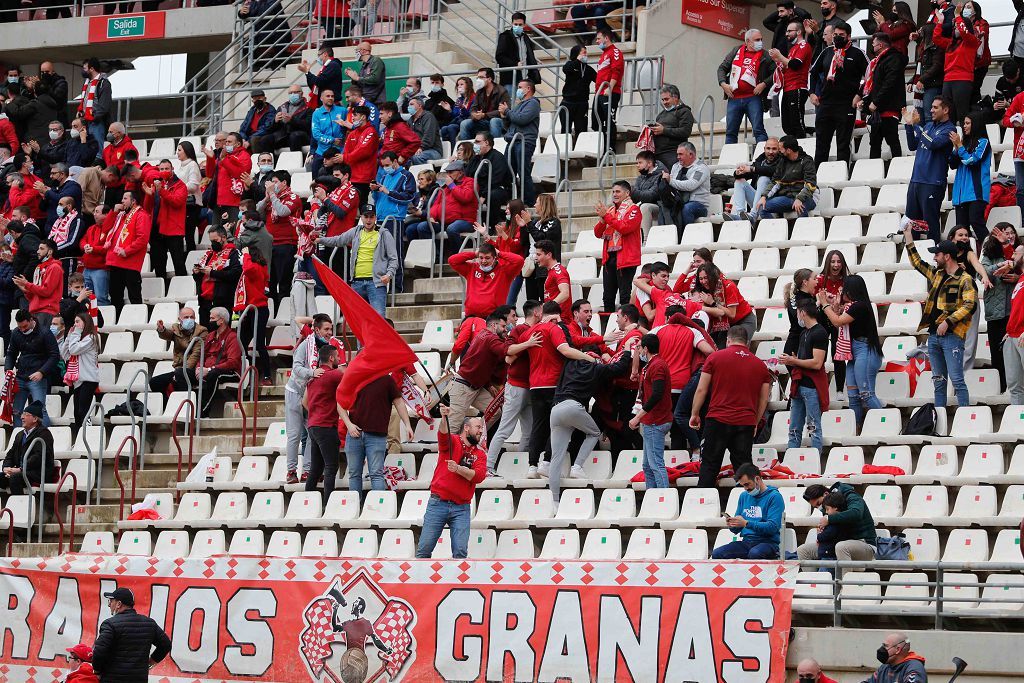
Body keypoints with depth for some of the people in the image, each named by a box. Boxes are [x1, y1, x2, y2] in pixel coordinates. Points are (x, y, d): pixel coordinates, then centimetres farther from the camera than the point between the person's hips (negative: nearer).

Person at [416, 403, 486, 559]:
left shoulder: (480, 454, 15)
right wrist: (444, 418, -37)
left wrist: (458, 468, -18)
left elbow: (479, 476, -2)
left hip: (461, 508, 3)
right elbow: (443, 435, -17)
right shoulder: (452, 442, 7)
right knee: (424, 548, -8)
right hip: (438, 503, -2)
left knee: (461, 551, -10)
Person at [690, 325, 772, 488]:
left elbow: (701, 389, 1)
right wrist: (755, 424, 22)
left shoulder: (715, 357, 1)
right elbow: (764, 399, 13)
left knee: (709, 464, 3)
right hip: (746, 422, 2)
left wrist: (694, 414, 11)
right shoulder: (760, 365, 10)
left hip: (718, 419, -2)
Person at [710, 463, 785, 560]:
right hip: (746, 542, 6)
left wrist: (746, 523, -20)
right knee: (716, 554, -19)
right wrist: (732, 525, -5)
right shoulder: (744, 496, 17)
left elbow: (773, 527, -16)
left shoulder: (774, 497, -4)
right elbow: (736, 530, 20)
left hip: (768, 542, -6)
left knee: (754, 554, -40)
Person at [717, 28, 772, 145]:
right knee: (731, 132, 7)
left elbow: (775, 73, 0)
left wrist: (764, 84, -12)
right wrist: (723, 83, 1)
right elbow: (722, 68, 16)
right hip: (734, 98, 3)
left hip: (753, 98, -3)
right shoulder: (736, 51, 12)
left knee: (758, 130, -10)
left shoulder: (765, 55, 4)